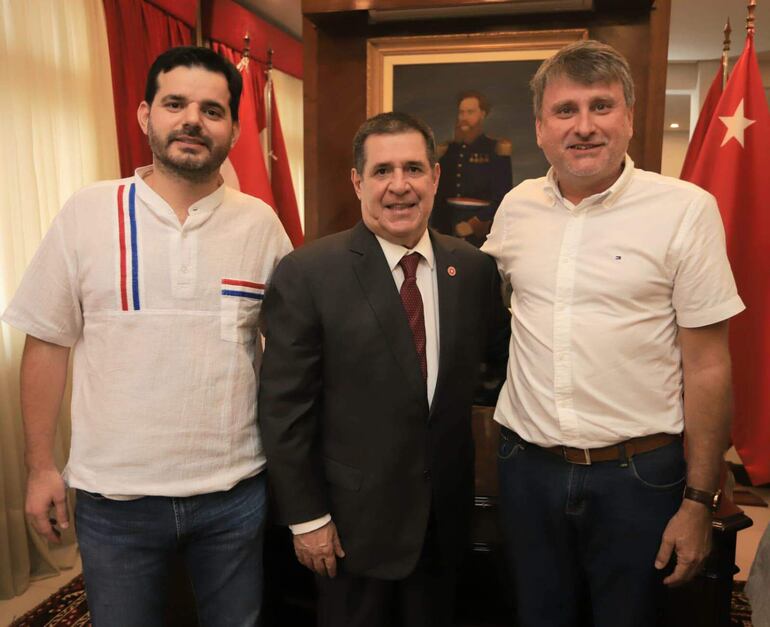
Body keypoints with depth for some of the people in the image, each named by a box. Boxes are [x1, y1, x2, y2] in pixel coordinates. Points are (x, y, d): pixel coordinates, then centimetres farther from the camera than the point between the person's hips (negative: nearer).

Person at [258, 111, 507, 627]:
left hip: (444, 517, 4)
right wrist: (307, 517, -10)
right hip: (355, 520, -3)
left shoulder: (474, 268, -3)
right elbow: (284, 407, -12)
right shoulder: (307, 273, -15)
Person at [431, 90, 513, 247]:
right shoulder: (448, 150, 12)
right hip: (449, 228, 4)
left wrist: (476, 224, -13)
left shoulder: (496, 149, -1)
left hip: (483, 228, -4)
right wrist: (436, 227, 7)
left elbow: (502, 196, -7)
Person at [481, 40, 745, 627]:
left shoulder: (687, 210, -10)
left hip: (638, 475, -3)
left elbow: (707, 367, -8)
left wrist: (698, 501, -6)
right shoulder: (516, 207, 1)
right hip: (527, 467, 3)